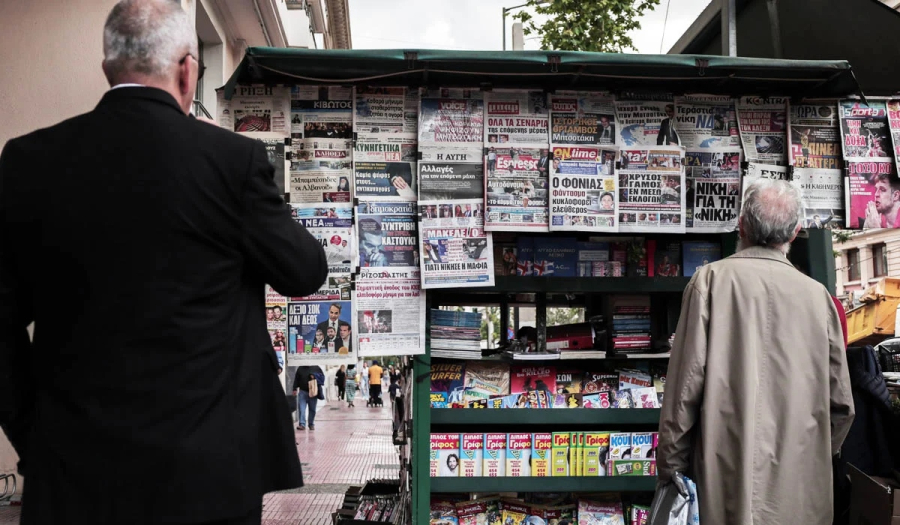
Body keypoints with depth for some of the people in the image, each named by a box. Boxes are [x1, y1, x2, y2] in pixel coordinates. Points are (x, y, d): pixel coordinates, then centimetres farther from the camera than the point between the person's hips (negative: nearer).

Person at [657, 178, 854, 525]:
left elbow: (686, 381, -11)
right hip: (803, 491, 3)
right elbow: (840, 402, 6)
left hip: (729, 480, -3)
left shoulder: (712, 279, -7)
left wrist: (670, 466, -1)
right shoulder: (817, 294, 1)